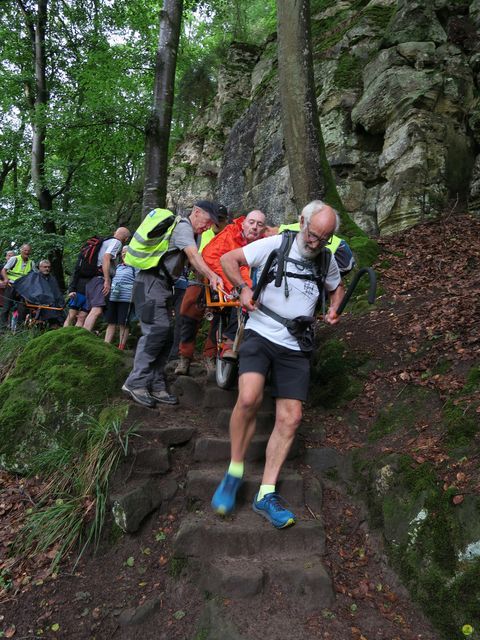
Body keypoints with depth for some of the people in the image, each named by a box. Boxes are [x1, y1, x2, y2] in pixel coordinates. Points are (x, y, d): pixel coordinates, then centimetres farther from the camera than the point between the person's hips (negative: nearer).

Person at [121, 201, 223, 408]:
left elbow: (192, 262, 16)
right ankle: (136, 382, -12)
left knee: (164, 335, 5)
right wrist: (212, 276, -40)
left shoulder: (189, 232, 23)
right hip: (152, 282, -10)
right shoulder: (183, 226, -9)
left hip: (162, 285, 10)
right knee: (156, 330, -17)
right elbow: (193, 255, -26)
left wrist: (209, 278, 2)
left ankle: (156, 385, 8)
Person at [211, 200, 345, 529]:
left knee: (291, 418, -3)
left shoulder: (328, 262, 10)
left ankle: (266, 494, 8)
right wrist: (243, 288, -16)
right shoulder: (274, 245, -4)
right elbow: (228, 259, 1)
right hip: (260, 334, -4)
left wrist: (335, 309, 8)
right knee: (249, 398, -28)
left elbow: (337, 288, 30)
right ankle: (234, 474, -5)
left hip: (295, 347, 5)